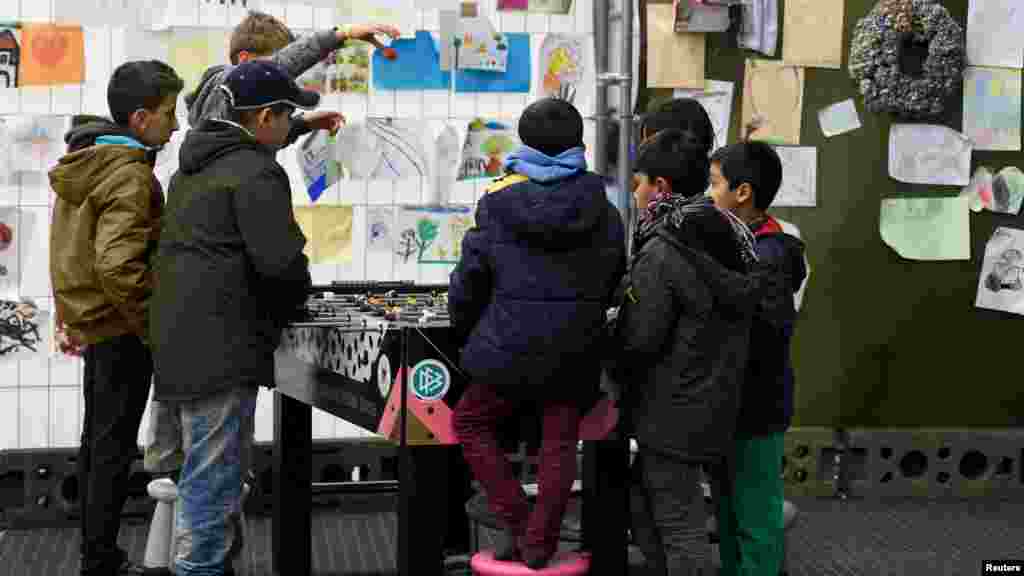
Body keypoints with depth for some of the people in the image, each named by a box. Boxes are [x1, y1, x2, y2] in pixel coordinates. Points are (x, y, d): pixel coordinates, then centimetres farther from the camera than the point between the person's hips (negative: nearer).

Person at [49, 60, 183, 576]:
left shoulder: (83, 161, 7)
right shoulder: (131, 175, -22)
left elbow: (71, 245, 14)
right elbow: (118, 266, -31)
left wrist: (67, 314, 21)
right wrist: (155, 328, -21)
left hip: (91, 321, 9)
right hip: (121, 327, -9)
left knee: (96, 438, 17)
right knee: (115, 448, 0)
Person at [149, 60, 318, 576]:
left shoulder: (194, 167, 18)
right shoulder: (256, 172, -13)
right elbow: (279, 261, -21)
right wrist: (292, 300, 1)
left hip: (180, 341, 10)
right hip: (221, 348, -10)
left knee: (224, 465, 21)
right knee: (213, 478, -5)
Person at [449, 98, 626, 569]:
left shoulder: (499, 203, -7)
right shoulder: (603, 211, 1)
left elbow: (470, 279, -1)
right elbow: (613, 280, 12)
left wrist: (462, 328, 15)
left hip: (512, 345, -2)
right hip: (575, 351, 3)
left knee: (470, 422, 16)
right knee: (559, 446, 11)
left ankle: (518, 525, 10)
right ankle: (539, 546, 16)